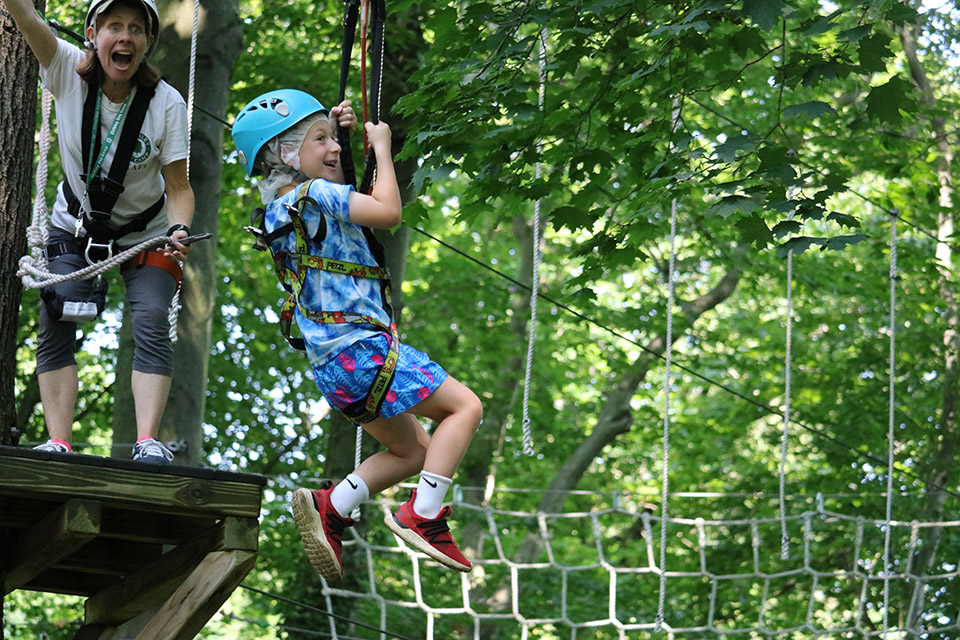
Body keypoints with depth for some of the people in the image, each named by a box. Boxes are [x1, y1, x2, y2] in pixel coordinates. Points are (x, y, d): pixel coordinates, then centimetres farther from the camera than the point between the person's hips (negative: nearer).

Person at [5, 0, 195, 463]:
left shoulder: (167, 104, -22)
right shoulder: (67, 70, -20)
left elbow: (178, 187, -16)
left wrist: (179, 230, -36)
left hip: (145, 234, -1)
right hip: (75, 225, 1)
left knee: (151, 322, -20)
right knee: (55, 324, -13)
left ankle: (148, 443, -23)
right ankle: (58, 445, -14)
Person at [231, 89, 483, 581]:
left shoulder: (282, 208, 16)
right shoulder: (315, 194, -12)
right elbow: (388, 212, -19)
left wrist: (339, 130, 26)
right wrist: (381, 148, -6)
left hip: (331, 364, 10)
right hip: (361, 347, -10)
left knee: (413, 450, 18)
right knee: (464, 406, -5)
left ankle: (330, 506, 3)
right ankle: (423, 517, -15)